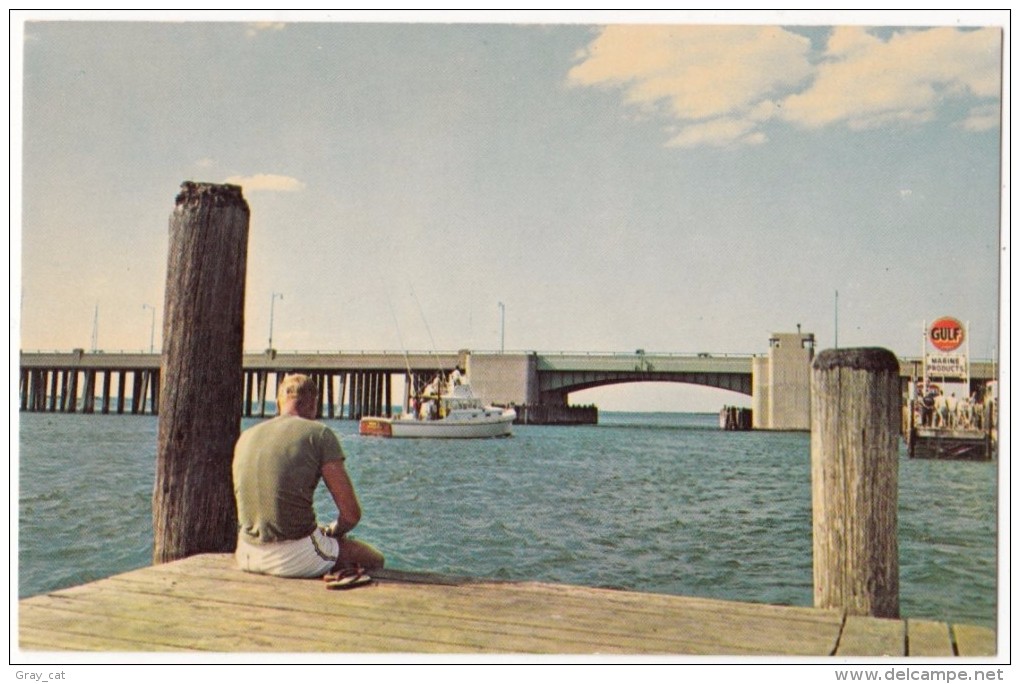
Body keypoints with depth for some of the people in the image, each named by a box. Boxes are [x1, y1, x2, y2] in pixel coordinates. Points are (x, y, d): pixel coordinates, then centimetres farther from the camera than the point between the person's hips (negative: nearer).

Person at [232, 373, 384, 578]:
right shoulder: (319, 434, -5)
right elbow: (351, 513, -9)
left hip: (247, 557, 6)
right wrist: (332, 532, 14)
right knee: (373, 559, 19)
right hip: (295, 559, -6)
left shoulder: (246, 436, 12)